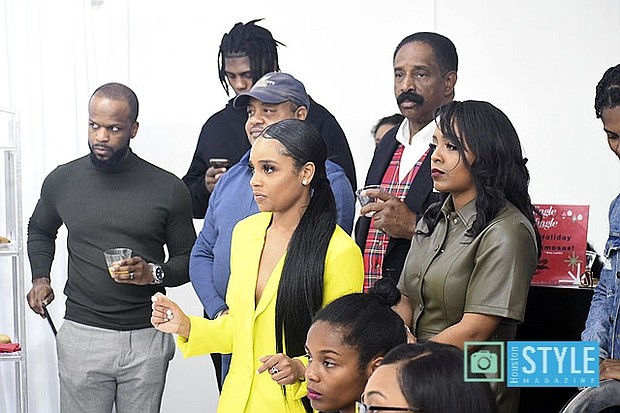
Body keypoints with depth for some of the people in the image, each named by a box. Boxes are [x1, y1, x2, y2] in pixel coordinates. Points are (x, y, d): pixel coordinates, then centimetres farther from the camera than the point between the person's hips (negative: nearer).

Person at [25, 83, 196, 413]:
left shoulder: (168, 188, -1)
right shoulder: (62, 180, 4)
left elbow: (187, 259, 7)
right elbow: (40, 230, 24)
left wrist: (154, 273, -13)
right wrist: (39, 278, 8)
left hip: (147, 338, 0)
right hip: (82, 334, 1)